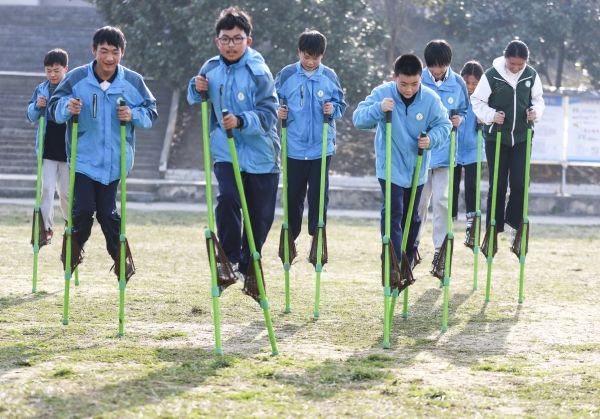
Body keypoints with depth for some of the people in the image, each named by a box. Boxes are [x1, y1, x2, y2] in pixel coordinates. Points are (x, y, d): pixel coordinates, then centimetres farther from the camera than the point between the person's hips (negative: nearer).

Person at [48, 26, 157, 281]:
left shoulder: (133, 81, -4)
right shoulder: (76, 78, -8)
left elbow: (151, 110, 6)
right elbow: (55, 105, 2)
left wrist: (134, 115, -15)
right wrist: (66, 107, -21)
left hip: (114, 160, 1)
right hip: (83, 158, -1)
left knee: (108, 211, 6)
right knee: (84, 209, -8)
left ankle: (121, 257, 25)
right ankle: (73, 248, 20)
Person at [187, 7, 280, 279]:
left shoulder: (258, 72, -15)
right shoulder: (211, 68, -1)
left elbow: (268, 114, -22)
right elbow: (196, 100, 17)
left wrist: (241, 121, -39)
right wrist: (197, 89, -7)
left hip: (260, 154, -2)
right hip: (226, 152, 2)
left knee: (260, 215, 9)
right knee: (227, 198, -23)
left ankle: (247, 267, 29)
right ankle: (229, 258, -9)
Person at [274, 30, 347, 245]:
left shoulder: (329, 76, 1)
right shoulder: (286, 74, -2)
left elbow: (341, 104, 8)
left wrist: (333, 110, -13)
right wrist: (278, 111, -13)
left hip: (322, 147, 0)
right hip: (294, 147, 0)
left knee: (318, 195, 1)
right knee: (293, 195, 8)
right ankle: (290, 237, 22)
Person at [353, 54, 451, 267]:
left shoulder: (431, 99, -13)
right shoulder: (382, 94, -16)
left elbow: (444, 125, -2)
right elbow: (358, 119, -16)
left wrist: (431, 139, -23)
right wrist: (378, 108, -35)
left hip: (417, 168, 3)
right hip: (390, 167, -3)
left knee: (412, 217, 16)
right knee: (393, 214, -14)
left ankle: (408, 261, 31)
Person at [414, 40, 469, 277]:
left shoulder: (457, 84, 1)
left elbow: (464, 110, 13)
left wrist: (459, 119, -8)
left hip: (445, 151, 0)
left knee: (441, 199, -7)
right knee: (420, 200, 8)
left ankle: (440, 250, -1)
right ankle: (413, 245, 23)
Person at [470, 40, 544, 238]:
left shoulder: (531, 75, -2)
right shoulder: (492, 75, -12)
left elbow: (538, 98, 12)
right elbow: (477, 101, -5)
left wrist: (536, 111, -10)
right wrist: (491, 115, -22)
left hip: (521, 138, 2)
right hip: (496, 138, -2)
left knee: (520, 183, -5)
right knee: (497, 185, 2)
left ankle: (514, 222, 15)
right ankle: (494, 227, 13)